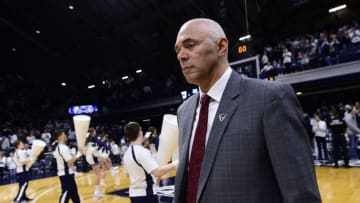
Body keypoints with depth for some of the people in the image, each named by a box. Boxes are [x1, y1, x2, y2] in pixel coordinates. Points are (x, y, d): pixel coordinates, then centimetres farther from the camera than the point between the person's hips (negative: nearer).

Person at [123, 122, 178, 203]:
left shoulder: (127, 153, 6)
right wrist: (175, 164, -20)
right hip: (146, 194, -9)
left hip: (134, 193, 9)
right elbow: (158, 173, -29)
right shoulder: (142, 151, -21)